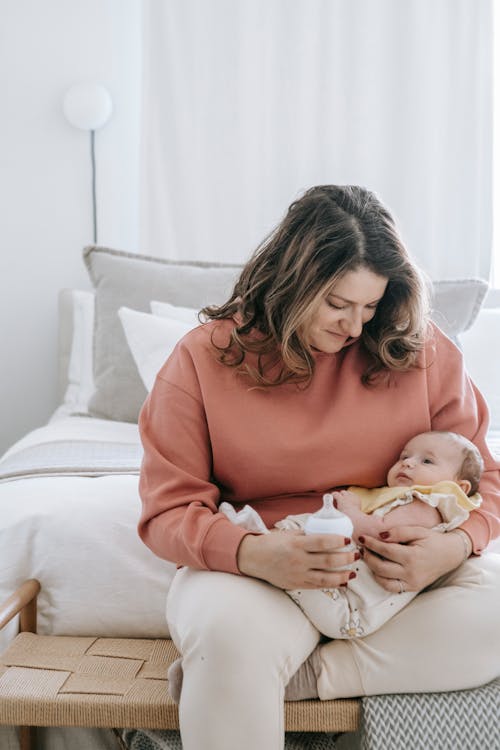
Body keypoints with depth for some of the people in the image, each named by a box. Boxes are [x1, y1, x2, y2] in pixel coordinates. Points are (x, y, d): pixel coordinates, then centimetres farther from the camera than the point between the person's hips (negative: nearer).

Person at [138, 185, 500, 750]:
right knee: (231, 635, -38)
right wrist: (252, 552, -27)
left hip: (394, 566, 4)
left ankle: (296, 674, -22)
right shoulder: (204, 357, -6)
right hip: (251, 565, -3)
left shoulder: (421, 352, 0)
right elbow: (170, 509, -6)